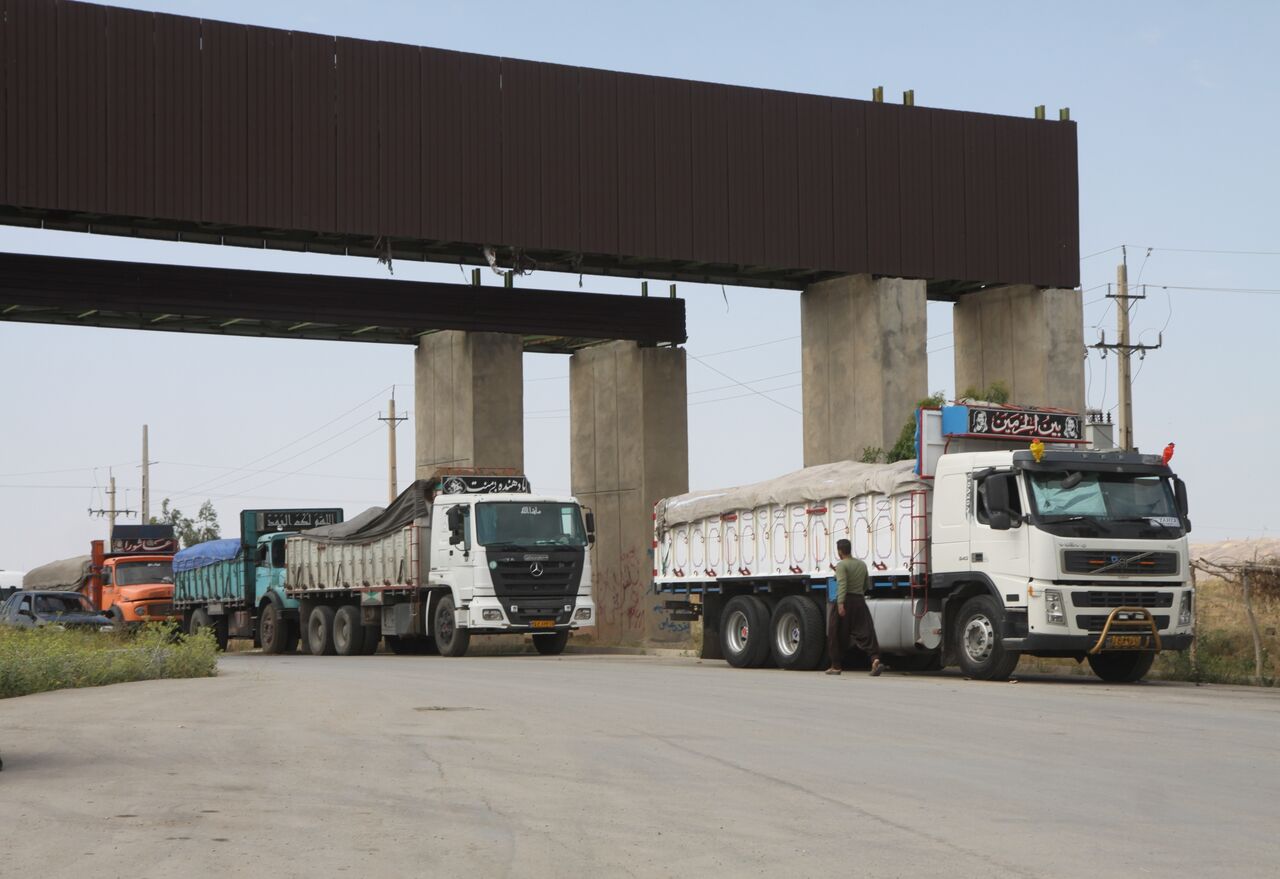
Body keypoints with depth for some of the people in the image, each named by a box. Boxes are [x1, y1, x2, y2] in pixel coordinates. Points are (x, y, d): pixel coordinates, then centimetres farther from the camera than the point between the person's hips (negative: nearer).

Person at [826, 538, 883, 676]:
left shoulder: (841, 565, -7)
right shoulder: (862, 564, 14)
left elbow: (842, 585, -21)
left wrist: (840, 604, -29)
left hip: (845, 602, -5)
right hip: (860, 601, 5)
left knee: (836, 636, 7)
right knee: (865, 632, -2)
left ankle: (836, 666, 13)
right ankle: (875, 659, -24)